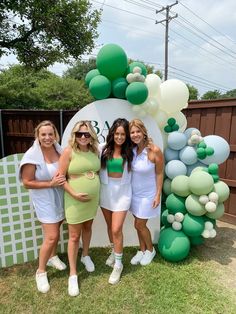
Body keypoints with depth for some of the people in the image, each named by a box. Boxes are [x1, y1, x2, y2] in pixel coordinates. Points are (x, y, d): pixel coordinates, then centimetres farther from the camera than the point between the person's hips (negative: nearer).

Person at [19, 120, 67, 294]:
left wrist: (64, 178, -9)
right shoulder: (32, 156, -19)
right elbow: (27, 182, -16)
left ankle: (52, 256, 46)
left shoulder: (59, 149, -5)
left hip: (60, 196, 5)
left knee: (55, 230, 20)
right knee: (51, 237, -3)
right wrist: (50, 184, -24)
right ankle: (41, 271, 22)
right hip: (45, 200, -5)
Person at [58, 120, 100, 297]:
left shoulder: (95, 151, 0)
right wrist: (74, 194, -20)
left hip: (93, 198, 5)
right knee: (74, 236, 6)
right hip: (75, 200, -4)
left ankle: (86, 256, 48)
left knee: (88, 227, 23)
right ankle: (73, 274, 23)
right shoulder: (69, 152, -14)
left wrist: (97, 192, 9)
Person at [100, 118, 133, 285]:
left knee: (116, 229, -2)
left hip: (122, 192, -2)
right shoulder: (104, 149, -7)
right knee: (110, 226, 19)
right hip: (105, 191, 2)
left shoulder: (129, 151, -7)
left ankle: (118, 264, 20)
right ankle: (114, 252, 46)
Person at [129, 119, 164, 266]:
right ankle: (142, 250, 39)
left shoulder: (154, 151, -21)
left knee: (139, 225, 6)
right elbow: (129, 171, 3)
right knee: (139, 224, 17)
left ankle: (150, 250, 34)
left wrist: (158, 195, -12)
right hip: (134, 192, 5)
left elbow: (159, 174, -13)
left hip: (148, 194, -4)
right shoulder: (132, 150, -6)